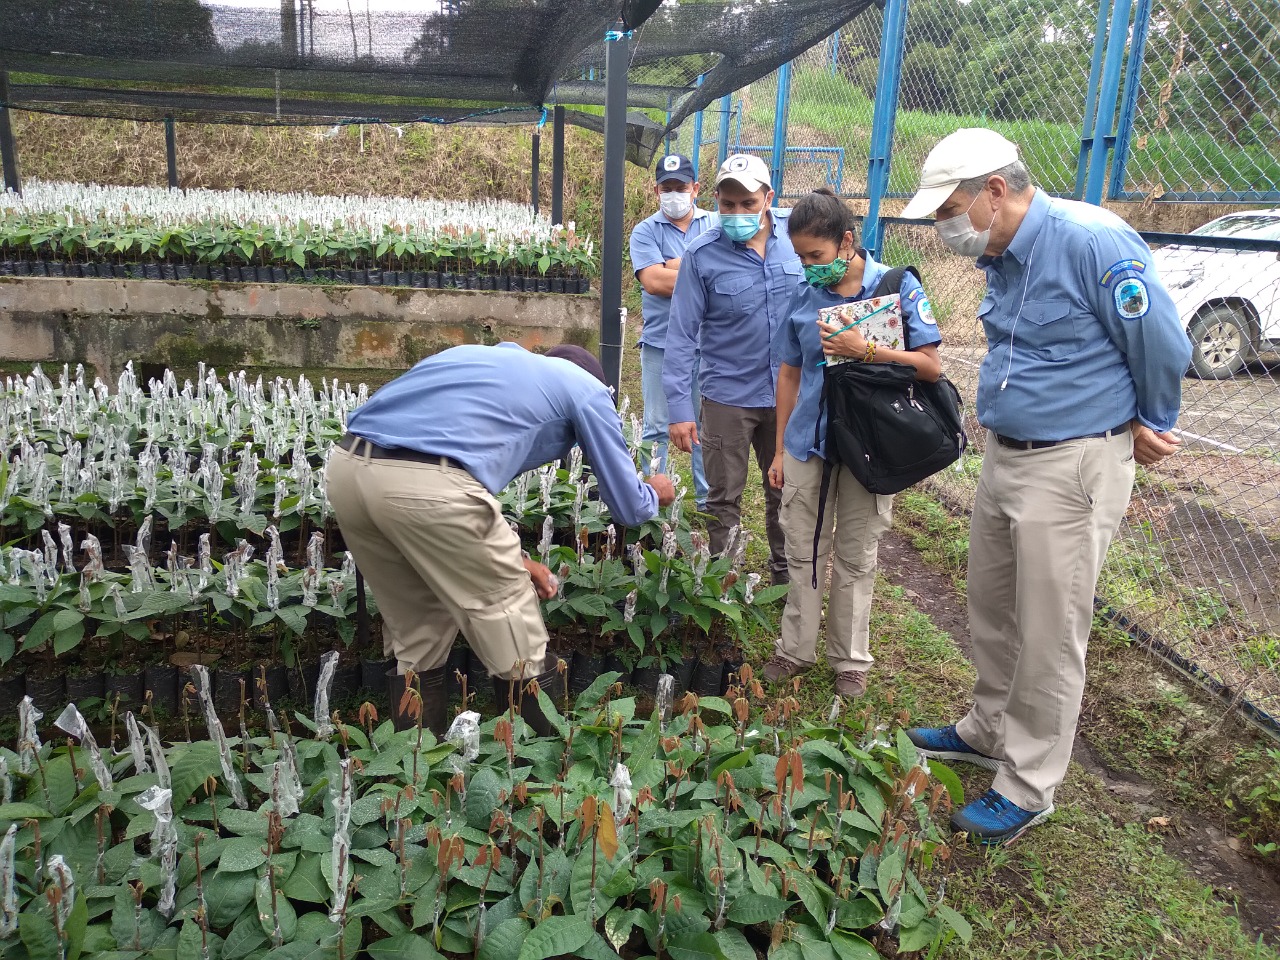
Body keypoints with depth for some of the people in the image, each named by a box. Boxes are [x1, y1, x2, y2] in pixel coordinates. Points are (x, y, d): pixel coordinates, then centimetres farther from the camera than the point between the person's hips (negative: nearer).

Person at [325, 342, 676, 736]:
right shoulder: (588, 389, 18)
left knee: (414, 636, 24)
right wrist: (654, 493, 46)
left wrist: (510, 559, 38)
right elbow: (628, 507, 23)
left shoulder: (488, 357, 36)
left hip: (346, 468, 8)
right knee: (509, 614, 13)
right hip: (427, 485, -7)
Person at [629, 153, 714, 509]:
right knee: (657, 427, 6)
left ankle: (708, 497, 20)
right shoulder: (645, 231, 4)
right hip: (661, 343, -1)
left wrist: (675, 267, -9)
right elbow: (653, 281, -12)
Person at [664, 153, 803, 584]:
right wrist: (679, 408, -15)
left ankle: (785, 575, 35)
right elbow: (682, 334, -11)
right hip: (727, 397, -2)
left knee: (786, 494, 16)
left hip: (789, 392, 3)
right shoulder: (702, 254, -11)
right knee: (723, 501, 8)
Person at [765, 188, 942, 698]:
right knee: (802, 553, 11)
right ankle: (796, 647, 28)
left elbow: (931, 367, -10)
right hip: (808, 442, 3)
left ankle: (850, 659, 26)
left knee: (856, 558, 10)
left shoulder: (897, 285, -8)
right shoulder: (804, 295, 3)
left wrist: (864, 351, -22)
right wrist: (780, 450, 10)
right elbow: (790, 373, 10)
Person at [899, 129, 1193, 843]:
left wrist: (1152, 426, 1)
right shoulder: (1003, 257, 7)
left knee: (1050, 639, 3)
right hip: (1005, 456, 9)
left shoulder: (1093, 241, -20)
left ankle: (1027, 789, 19)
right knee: (992, 610, 20)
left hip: (1074, 468, -8)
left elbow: (1163, 345, -13)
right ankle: (990, 730, 41)